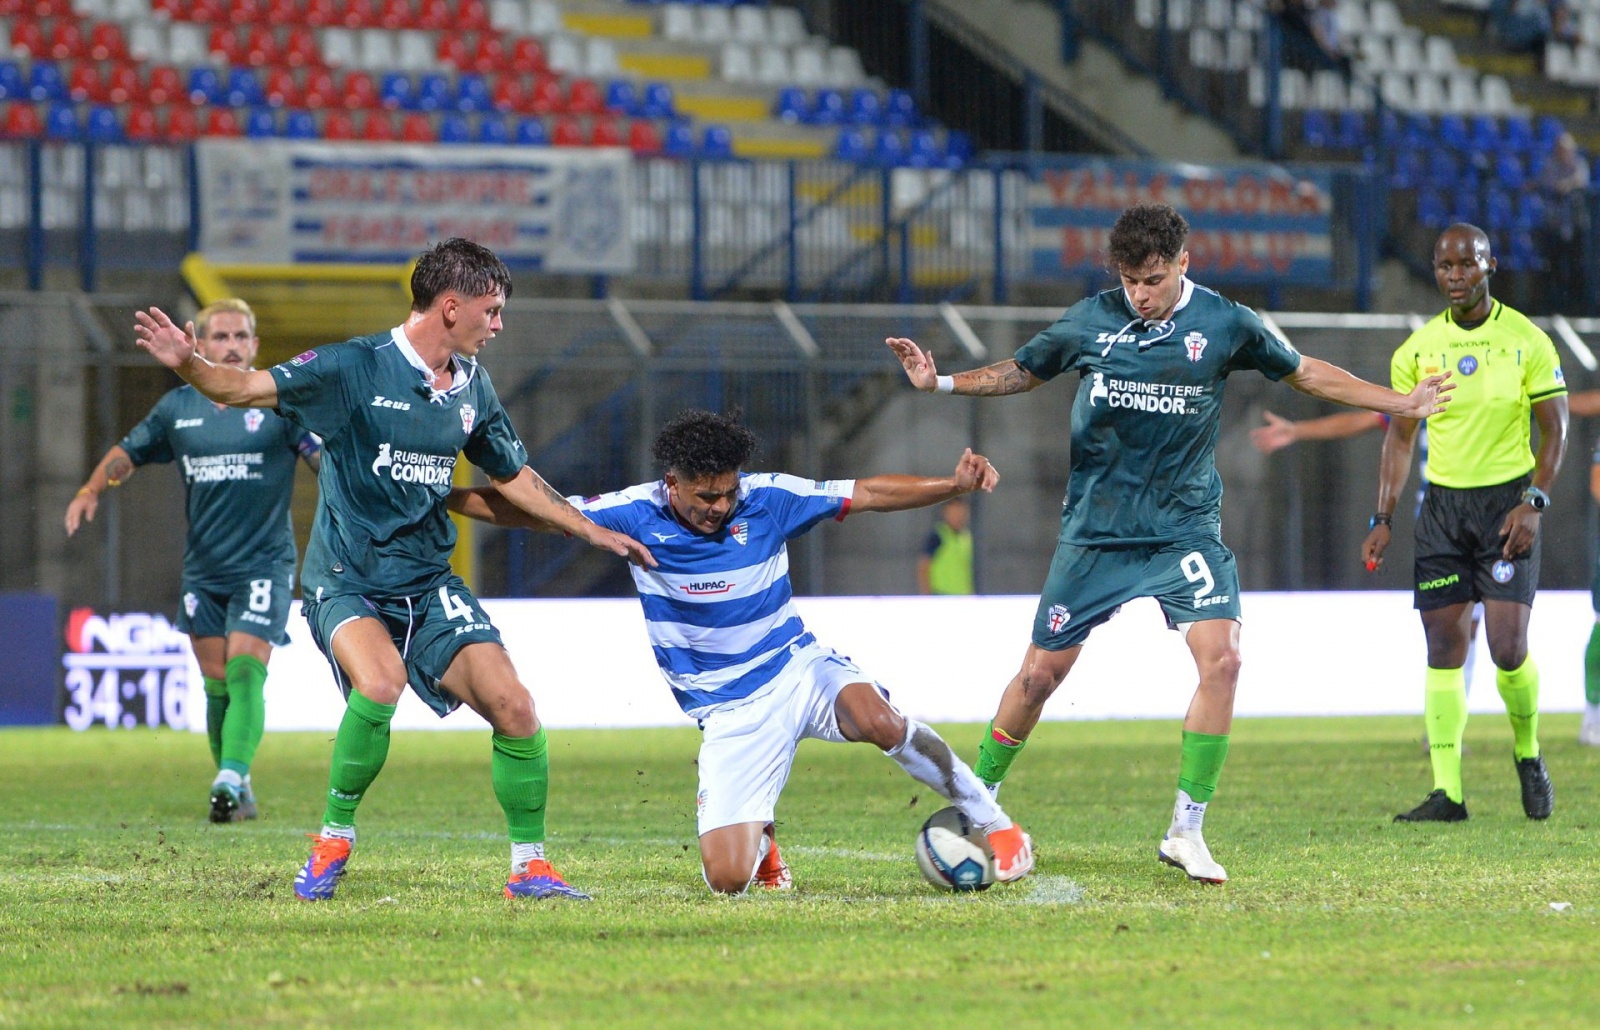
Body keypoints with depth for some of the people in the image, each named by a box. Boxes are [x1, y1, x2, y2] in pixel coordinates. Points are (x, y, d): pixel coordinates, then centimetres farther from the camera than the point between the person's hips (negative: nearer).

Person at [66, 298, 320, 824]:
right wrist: (91, 490, 8)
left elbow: (328, 456, -8)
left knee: (244, 671, -18)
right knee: (217, 683, 6)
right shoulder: (178, 407, 7)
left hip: (264, 564, -4)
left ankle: (231, 779, -27)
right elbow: (130, 451, 21)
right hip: (203, 570, 4)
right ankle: (237, 791, 19)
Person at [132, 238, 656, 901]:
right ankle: (334, 839, -11)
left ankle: (530, 865, 9)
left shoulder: (472, 388, 7)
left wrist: (592, 531, 19)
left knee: (513, 705, -8)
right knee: (379, 683, -33)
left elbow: (513, 477, 22)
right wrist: (189, 364, -36)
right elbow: (245, 389, -17)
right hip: (348, 582, -6)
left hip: (428, 584, 6)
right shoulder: (355, 368, -12)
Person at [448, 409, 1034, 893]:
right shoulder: (637, 513, -9)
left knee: (877, 722, -35)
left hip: (797, 668, 0)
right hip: (728, 711, 0)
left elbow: (867, 494, -3)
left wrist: (955, 486, -13)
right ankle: (758, 840, 28)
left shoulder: (767, 498, -7)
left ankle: (993, 824, -14)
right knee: (726, 879, -13)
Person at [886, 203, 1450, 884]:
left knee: (1221, 658, -19)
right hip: (1095, 528, 0)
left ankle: (1186, 831, -9)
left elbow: (1305, 373, 11)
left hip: (1184, 528, 0)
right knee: (1042, 672, 0)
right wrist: (940, 383, 1)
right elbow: (1021, 372, 14)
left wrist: (1399, 404, 10)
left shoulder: (1223, 324, -2)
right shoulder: (1088, 322, -2)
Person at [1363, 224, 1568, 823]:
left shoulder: (1526, 342, -4)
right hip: (1442, 504, 3)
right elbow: (1400, 436, 11)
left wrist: (1533, 504, -12)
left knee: (1508, 649, -12)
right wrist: (1383, 520, 4)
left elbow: (1554, 430, 0)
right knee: (1443, 650, -2)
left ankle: (1528, 753, 16)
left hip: (1507, 501, -3)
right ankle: (1446, 791, -1)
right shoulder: (1417, 350, 4)